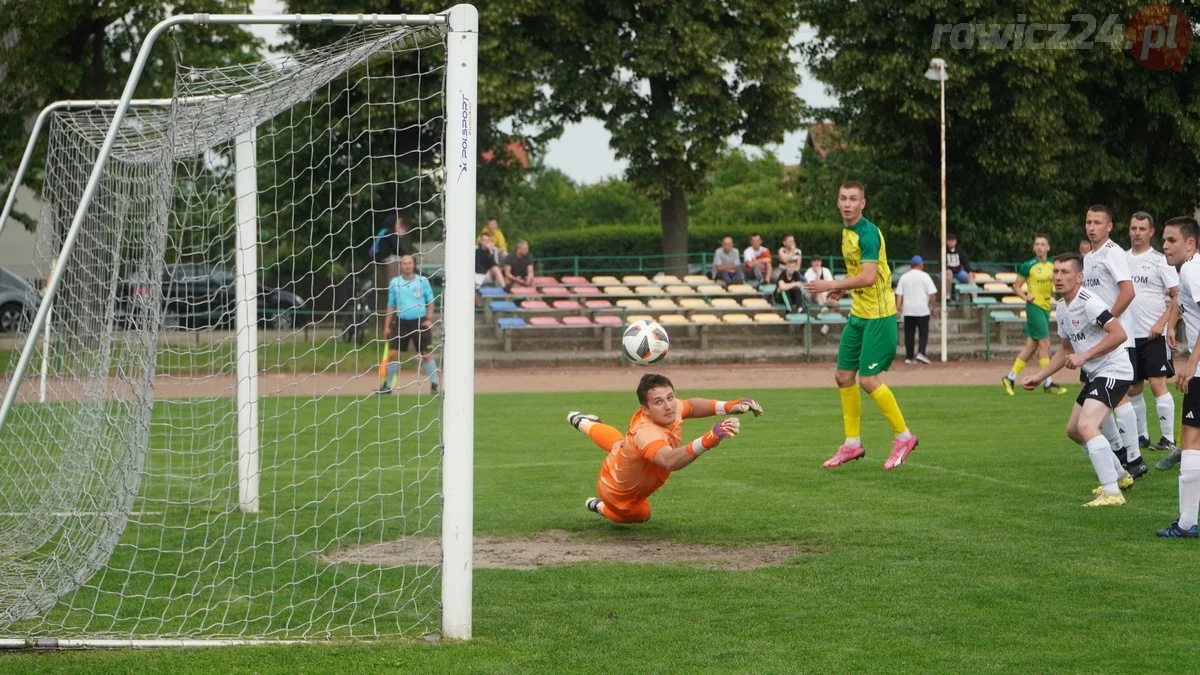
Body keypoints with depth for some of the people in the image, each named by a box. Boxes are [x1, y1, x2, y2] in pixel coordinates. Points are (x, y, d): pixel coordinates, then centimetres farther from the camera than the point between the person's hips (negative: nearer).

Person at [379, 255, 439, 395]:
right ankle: (387, 385, 8)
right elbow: (391, 305, 10)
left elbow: (430, 302, 6)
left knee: (427, 354, -1)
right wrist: (387, 326, 7)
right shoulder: (394, 282, 5)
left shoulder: (423, 281, 0)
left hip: (420, 322, -2)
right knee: (394, 354, -2)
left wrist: (429, 319, -5)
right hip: (402, 322, 2)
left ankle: (434, 385, 8)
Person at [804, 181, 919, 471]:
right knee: (843, 376, 8)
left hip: (878, 315, -9)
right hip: (858, 314, 9)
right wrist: (842, 287, 11)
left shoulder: (868, 233, -18)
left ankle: (903, 436, 6)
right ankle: (852, 444, 18)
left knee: (868, 380, -10)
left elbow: (868, 277, -27)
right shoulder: (846, 231, 10)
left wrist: (831, 285, -22)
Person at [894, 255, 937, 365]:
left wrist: (898, 309, 3)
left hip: (908, 310, 3)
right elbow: (932, 294, -7)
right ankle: (921, 353, -13)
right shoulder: (924, 276, -3)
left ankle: (909, 357, 5)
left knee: (909, 334, 8)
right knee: (923, 332, 4)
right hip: (922, 310, -3)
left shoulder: (904, 277, 7)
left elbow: (899, 294, 2)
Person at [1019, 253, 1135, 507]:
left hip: (1114, 371, -11)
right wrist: (1039, 377, 20)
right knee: (1074, 430, 20)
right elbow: (1067, 349, 24)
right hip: (1095, 374, 11)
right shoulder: (1062, 308, 11)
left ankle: (1112, 492, -25)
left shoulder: (1088, 302, -19)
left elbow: (1119, 334, -28)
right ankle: (1120, 476, 37)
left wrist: (1084, 356, -27)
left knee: (1086, 426, -25)